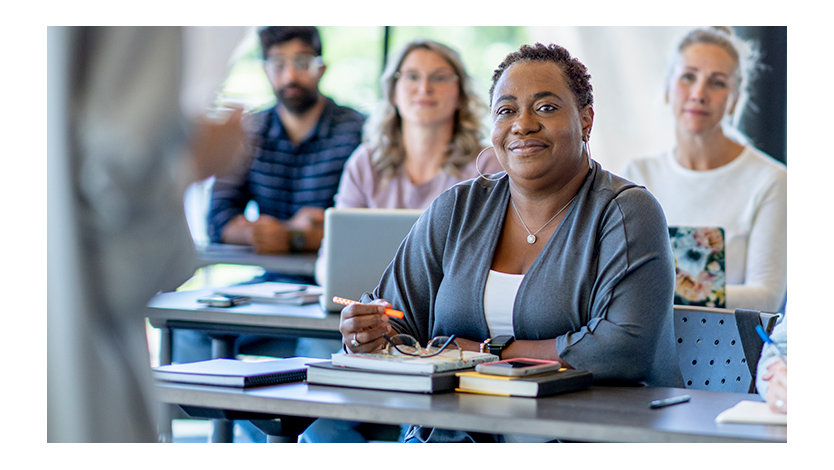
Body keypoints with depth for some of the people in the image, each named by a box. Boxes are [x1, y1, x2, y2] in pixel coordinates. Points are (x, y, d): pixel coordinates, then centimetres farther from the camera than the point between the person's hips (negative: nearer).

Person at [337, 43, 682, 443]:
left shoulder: (627, 214, -5)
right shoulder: (455, 210, 10)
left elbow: (626, 350, -18)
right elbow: (399, 324, 10)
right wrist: (368, 335, -15)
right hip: (456, 435, 4)